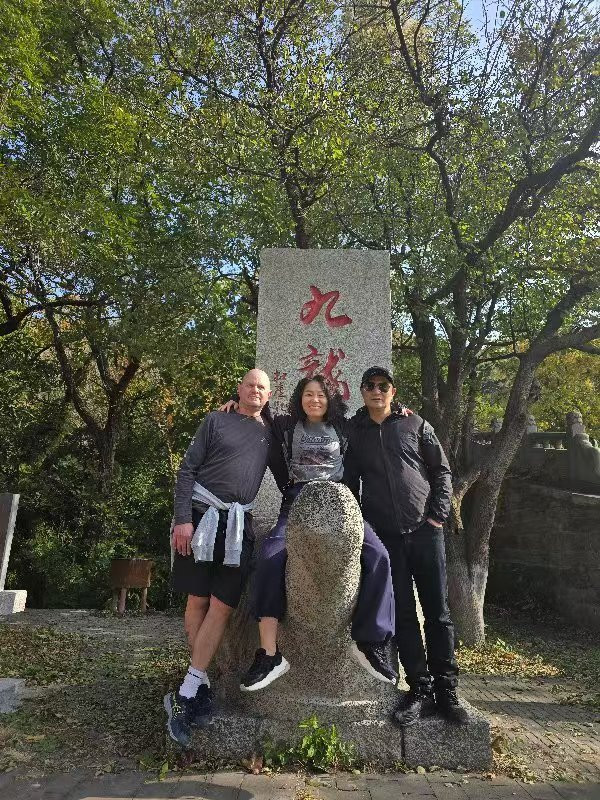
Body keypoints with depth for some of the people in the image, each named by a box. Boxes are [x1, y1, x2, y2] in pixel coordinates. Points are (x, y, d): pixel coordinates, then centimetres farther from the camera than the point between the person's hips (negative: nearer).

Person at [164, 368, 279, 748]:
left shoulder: (270, 432, 14)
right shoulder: (217, 421, 5)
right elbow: (187, 469, -1)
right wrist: (182, 518, -10)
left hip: (239, 524, 2)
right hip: (201, 515, -2)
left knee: (222, 606, -4)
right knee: (198, 601, 2)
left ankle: (185, 695, 3)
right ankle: (202, 685, 16)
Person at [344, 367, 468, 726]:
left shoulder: (416, 425, 6)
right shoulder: (355, 432, 8)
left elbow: (442, 471, 6)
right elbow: (350, 483, 12)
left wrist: (438, 515, -4)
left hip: (425, 530, 0)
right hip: (385, 535, 1)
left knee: (438, 612, 5)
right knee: (403, 614, 5)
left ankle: (447, 692, 18)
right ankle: (421, 690, 18)